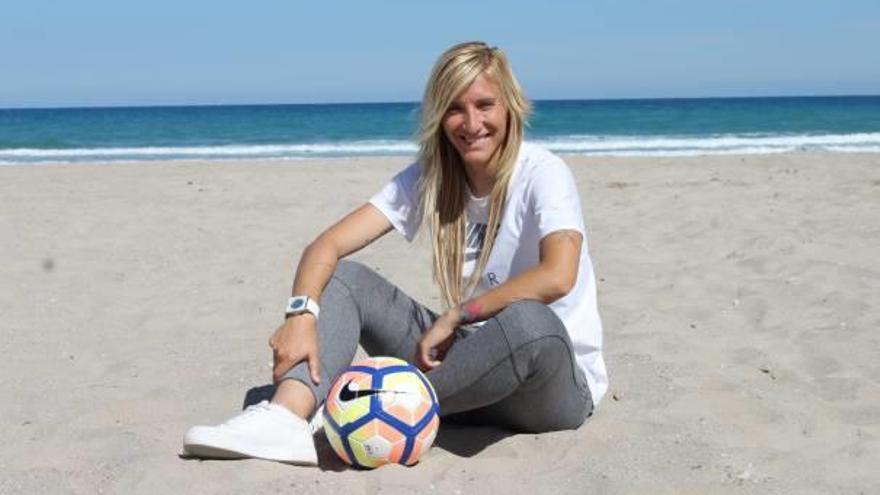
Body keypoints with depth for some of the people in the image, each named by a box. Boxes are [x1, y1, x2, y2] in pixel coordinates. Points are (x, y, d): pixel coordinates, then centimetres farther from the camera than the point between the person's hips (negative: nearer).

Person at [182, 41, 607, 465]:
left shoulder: (542, 174, -15)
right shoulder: (428, 178, 0)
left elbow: (557, 277, -33)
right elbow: (327, 245, -9)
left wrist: (454, 316, -23)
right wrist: (301, 315, -29)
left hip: (557, 382, -4)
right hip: (468, 352, 5)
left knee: (528, 321, -40)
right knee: (343, 277, -7)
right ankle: (287, 417, -31)